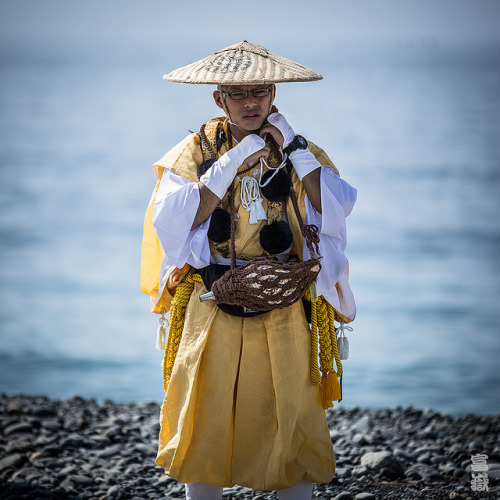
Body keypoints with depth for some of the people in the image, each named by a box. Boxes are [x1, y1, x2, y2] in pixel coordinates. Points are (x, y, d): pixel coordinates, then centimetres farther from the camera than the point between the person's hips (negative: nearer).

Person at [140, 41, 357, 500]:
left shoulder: (303, 152, 7)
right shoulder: (198, 149, 4)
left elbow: (337, 208, -10)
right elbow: (174, 221, -10)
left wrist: (293, 149, -11)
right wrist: (231, 166, -13)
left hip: (284, 316, 0)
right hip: (212, 312, 0)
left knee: (291, 420, 1)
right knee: (204, 423, 4)